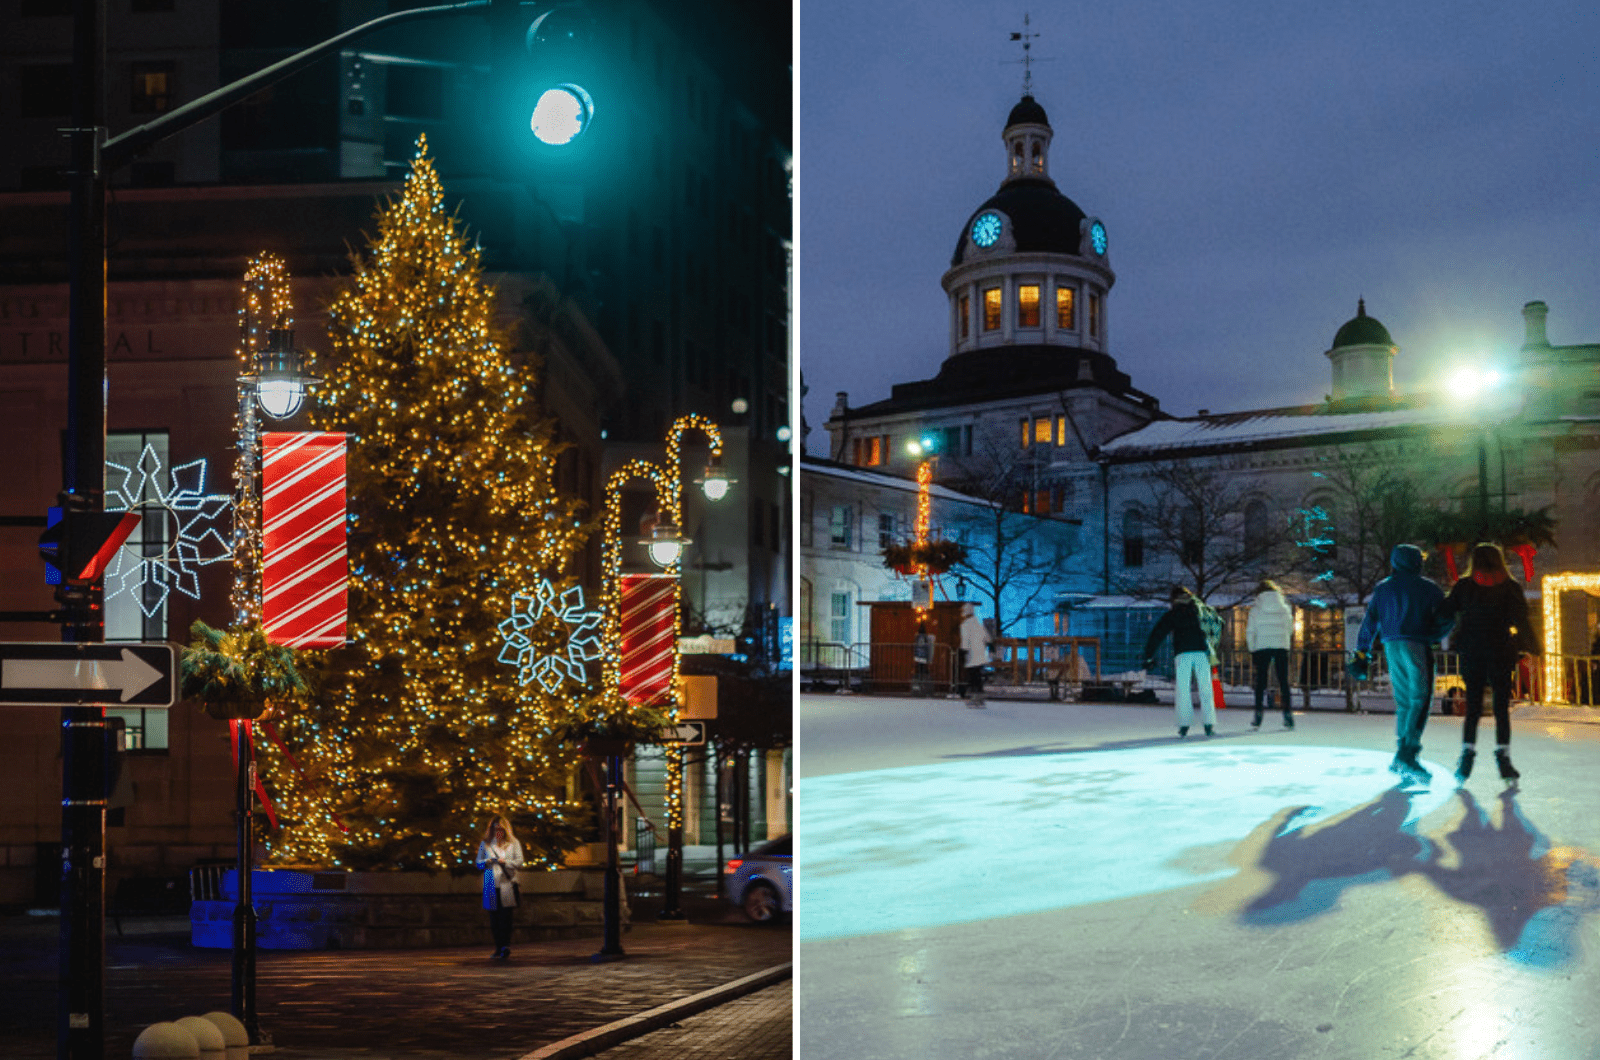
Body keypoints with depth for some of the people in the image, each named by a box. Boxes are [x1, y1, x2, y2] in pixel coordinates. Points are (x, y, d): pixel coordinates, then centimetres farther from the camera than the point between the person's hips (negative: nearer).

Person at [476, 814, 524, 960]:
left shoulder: (513, 843, 9)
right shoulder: (485, 844, 14)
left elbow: (519, 861, 3)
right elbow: (478, 863, 14)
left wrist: (506, 862, -14)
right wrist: (487, 862, -8)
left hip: (507, 883, -2)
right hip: (491, 885, 2)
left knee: (506, 916, -11)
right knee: (494, 917, 2)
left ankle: (505, 945, -16)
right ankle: (499, 948, 8)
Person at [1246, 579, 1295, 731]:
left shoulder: (1255, 609, 2)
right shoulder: (1285, 608, 9)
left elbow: (1250, 632, 1)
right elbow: (1290, 629, 12)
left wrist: (1252, 652, 8)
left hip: (1262, 648, -1)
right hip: (1282, 647, 1)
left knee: (1261, 682, 2)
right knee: (1283, 681, 5)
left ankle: (1258, 715, -4)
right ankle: (1287, 715, 0)